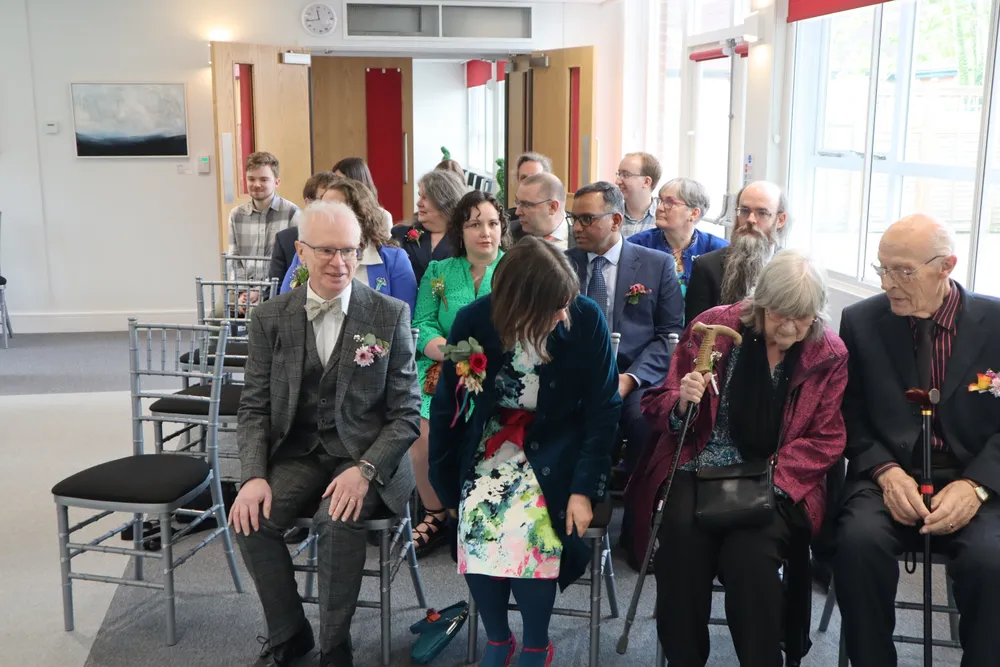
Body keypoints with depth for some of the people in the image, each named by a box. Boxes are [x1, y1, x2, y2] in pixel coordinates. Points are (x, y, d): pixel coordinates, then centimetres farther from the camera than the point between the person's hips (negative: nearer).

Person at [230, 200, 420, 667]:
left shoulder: (390, 315, -5)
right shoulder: (271, 318, 2)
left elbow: (406, 413, -5)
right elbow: (253, 407, 3)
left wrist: (365, 469, -21)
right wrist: (254, 475, -14)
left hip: (365, 453, -3)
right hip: (297, 452, 3)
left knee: (338, 519, -31)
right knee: (250, 518, -22)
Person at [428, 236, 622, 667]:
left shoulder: (586, 319, -18)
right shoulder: (474, 321, -15)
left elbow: (603, 409, -9)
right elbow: (447, 405, -3)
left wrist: (584, 487, -14)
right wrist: (445, 484, 1)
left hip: (556, 446, -1)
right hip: (491, 442, 2)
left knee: (529, 531, -25)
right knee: (476, 527, -23)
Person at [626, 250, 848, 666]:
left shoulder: (829, 354, 1)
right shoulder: (713, 327, -1)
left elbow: (825, 440, 2)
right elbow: (658, 408, 4)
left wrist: (769, 479, -13)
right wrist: (683, 402, -21)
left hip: (777, 483, 0)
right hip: (698, 470, 0)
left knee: (750, 550, -30)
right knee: (682, 532, -30)